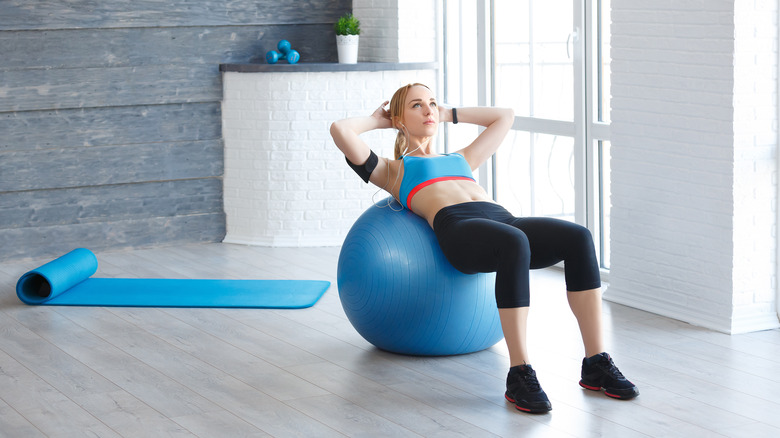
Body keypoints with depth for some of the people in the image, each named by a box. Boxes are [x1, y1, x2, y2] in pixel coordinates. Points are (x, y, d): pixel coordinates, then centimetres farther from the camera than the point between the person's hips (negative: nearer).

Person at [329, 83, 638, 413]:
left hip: (501, 218, 6)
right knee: (514, 243, -40)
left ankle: (596, 362, -26)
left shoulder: (460, 160, 40)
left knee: (578, 238, -25)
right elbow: (340, 130, 11)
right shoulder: (391, 170, 24)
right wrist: (376, 122, 30)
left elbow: (504, 116, 50)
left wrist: (449, 114, 49)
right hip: (457, 227, -6)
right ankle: (519, 374, -39)